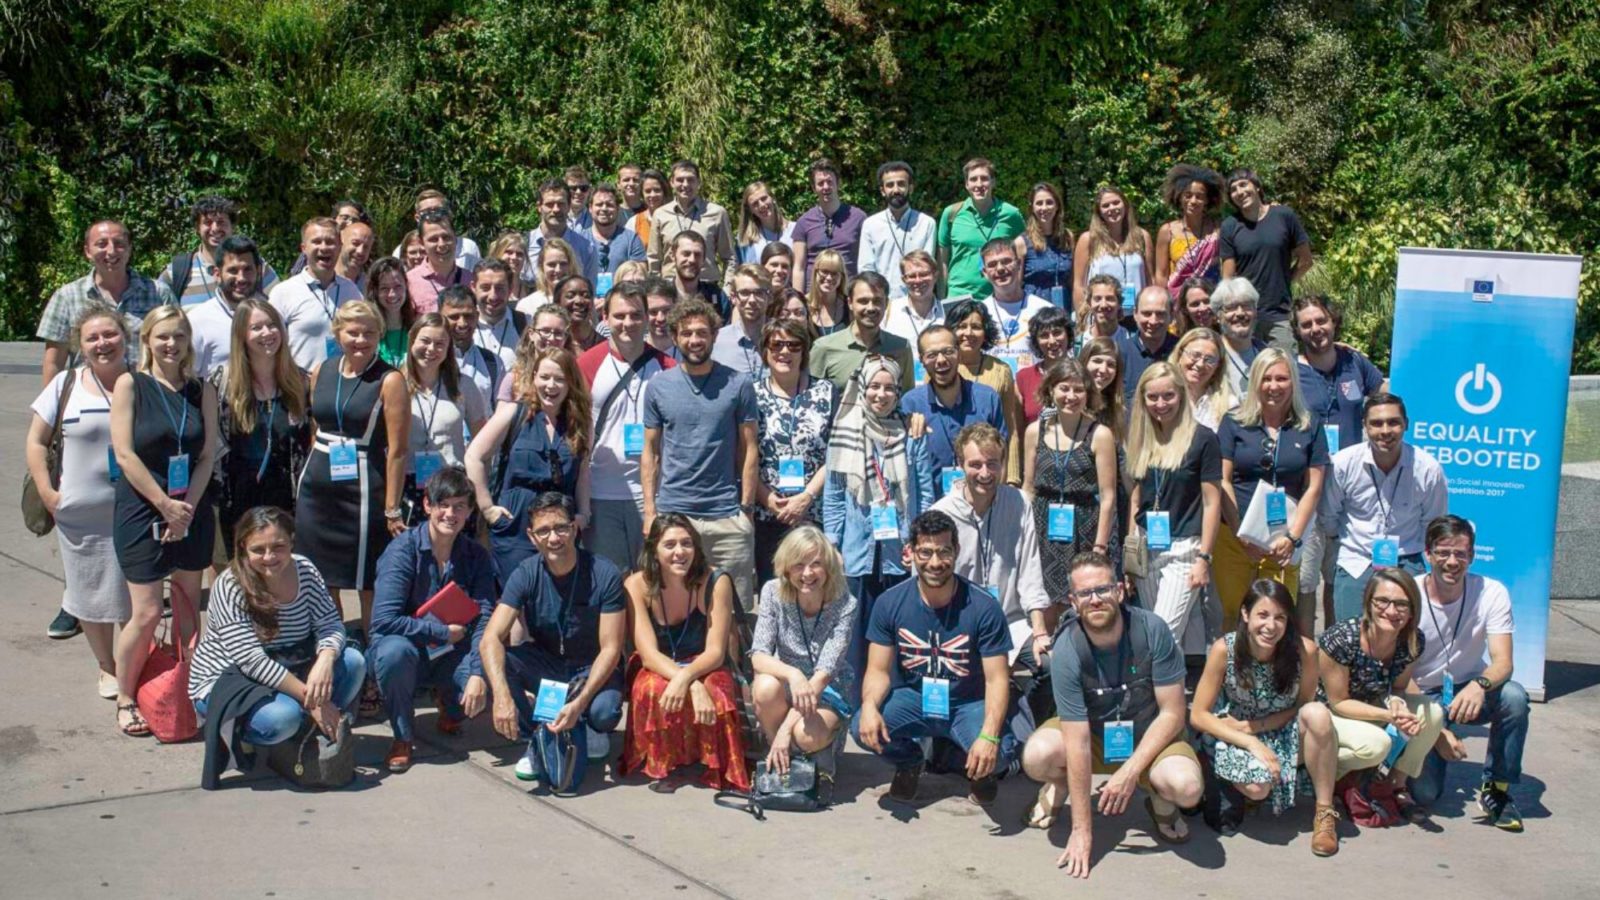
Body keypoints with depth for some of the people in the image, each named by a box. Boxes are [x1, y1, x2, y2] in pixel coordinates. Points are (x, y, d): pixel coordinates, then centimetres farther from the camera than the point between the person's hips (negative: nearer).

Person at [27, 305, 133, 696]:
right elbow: (36, 441, 4)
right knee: (90, 594, 11)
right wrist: (47, 492, -5)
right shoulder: (66, 384, 0)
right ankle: (107, 668, 29)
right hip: (81, 515, 0)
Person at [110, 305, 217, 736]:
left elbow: (208, 455, 1)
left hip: (193, 512, 3)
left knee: (188, 610, 7)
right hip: (142, 511, -3)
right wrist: (165, 504, -13)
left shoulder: (202, 391, 6)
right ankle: (125, 698, 13)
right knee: (147, 613, -4)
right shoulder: (130, 385, -2)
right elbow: (124, 454, -9)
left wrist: (187, 508, -11)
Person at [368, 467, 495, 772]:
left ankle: (449, 707, 14)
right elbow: (384, 620, -25)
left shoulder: (476, 555, -4)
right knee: (395, 651, -37)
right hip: (407, 647, -3)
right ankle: (402, 737, -10)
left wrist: (478, 673, -29)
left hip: (451, 655, 3)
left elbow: (484, 619, -13)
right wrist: (443, 632, -21)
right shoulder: (403, 549, -16)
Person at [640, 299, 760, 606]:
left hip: (727, 515, -1)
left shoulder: (738, 385, 1)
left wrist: (746, 508, -2)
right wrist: (649, 510, 2)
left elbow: (749, 450, 3)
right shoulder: (658, 386, 6)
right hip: (671, 512, 1)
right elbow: (650, 451, 8)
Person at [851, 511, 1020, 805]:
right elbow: (878, 670, -6)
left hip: (969, 704, -2)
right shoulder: (890, 603, -9)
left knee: (1000, 753, -32)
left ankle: (980, 772, 10)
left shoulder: (983, 607, -17)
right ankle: (909, 762, 9)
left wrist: (989, 735, -34)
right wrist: (869, 705, -31)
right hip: (912, 698, 2)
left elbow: (997, 679, -17)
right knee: (863, 728, -27)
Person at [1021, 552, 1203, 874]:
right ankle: (1060, 786, 9)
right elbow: (1077, 742, -25)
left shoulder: (1152, 630, -23)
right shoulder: (1066, 651, -25)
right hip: (1092, 731, 0)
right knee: (1037, 756, -30)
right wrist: (1082, 830, -25)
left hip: (1151, 735, 0)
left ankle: (1161, 803, 8)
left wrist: (1130, 771, -26)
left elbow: (1173, 713, -16)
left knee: (1187, 787, -32)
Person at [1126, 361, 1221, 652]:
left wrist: (1204, 557, -11)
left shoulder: (1202, 439, -6)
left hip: (1183, 549, -6)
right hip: (1146, 549, 6)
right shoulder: (1142, 440, 11)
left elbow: (1212, 502, -6)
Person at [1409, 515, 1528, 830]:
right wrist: (1436, 731, -24)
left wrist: (1479, 685, -45)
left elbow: (1503, 661, -21)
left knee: (1514, 696, -33)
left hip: (1469, 691, 2)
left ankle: (1496, 788, -11)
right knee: (1425, 793, -18)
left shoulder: (1492, 593, -13)